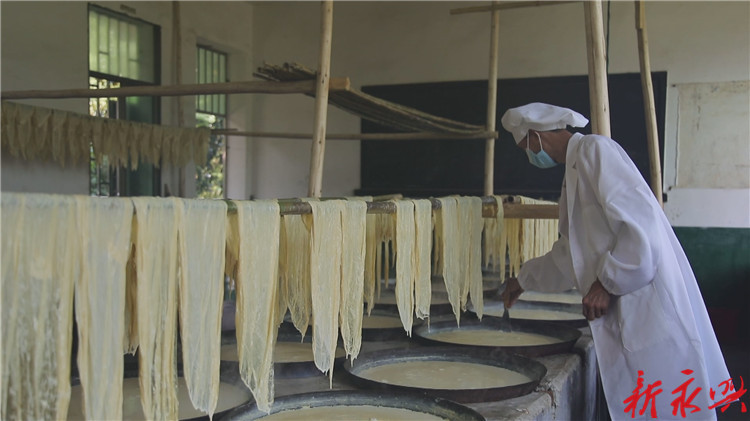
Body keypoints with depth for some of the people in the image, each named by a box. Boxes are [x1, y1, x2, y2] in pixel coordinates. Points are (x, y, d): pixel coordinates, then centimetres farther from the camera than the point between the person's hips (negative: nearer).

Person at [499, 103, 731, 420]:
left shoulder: (595, 149, -9)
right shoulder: (575, 170, 20)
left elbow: (640, 224, -21)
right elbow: (569, 254, 30)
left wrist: (608, 284, -15)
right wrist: (524, 280, 38)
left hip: (647, 303, -9)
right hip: (623, 318, 9)